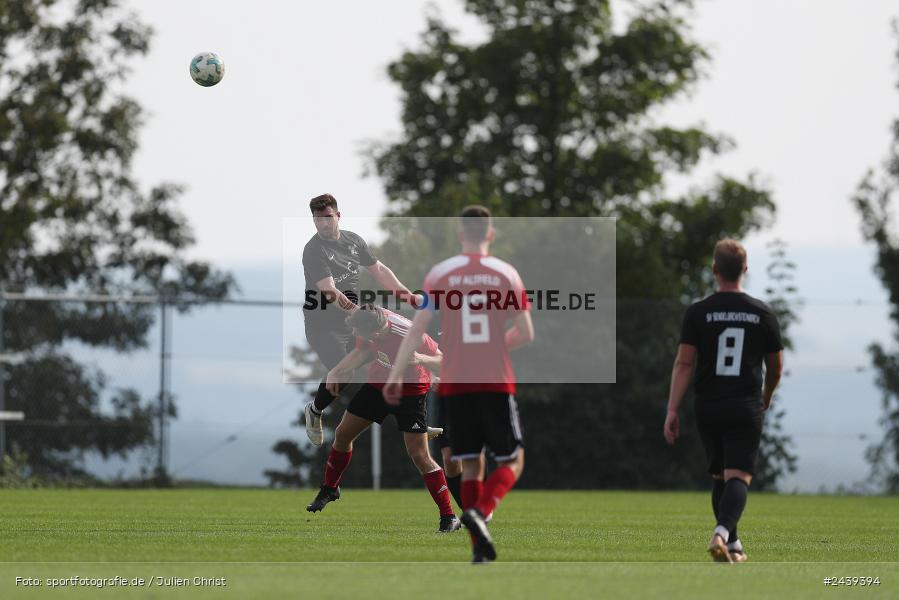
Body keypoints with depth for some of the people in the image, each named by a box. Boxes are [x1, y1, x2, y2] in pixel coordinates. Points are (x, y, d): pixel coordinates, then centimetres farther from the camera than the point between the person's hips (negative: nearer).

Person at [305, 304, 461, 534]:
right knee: (343, 434, 12)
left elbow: (443, 359, -24)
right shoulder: (368, 323, -20)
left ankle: (449, 518, -5)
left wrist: (421, 359, -45)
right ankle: (330, 489, 38)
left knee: (419, 455, -13)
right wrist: (336, 372, -4)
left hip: (410, 392, -6)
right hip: (378, 384, 6)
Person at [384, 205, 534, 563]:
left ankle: (480, 548, 1)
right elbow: (525, 334, 1)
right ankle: (479, 511, -21)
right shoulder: (507, 274, 2)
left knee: (470, 464, 8)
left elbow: (417, 328, -2)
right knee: (512, 461, 7)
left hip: (455, 384, 1)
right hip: (496, 382, -1)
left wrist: (395, 374, 2)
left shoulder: (440, 275, 2)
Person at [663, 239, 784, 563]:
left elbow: (684, 363, -7)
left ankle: (732, 544, 23)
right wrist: (766, 396, 31)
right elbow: (776, 366, 10)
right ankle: (722, 533, -31)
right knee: (738, 477, -7)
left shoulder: (698, 312, -2)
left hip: (709, 407, 1)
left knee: (719, 477, 17)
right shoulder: (762, 313, 1)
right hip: (746, 408, -1)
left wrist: (672, 410, -6)